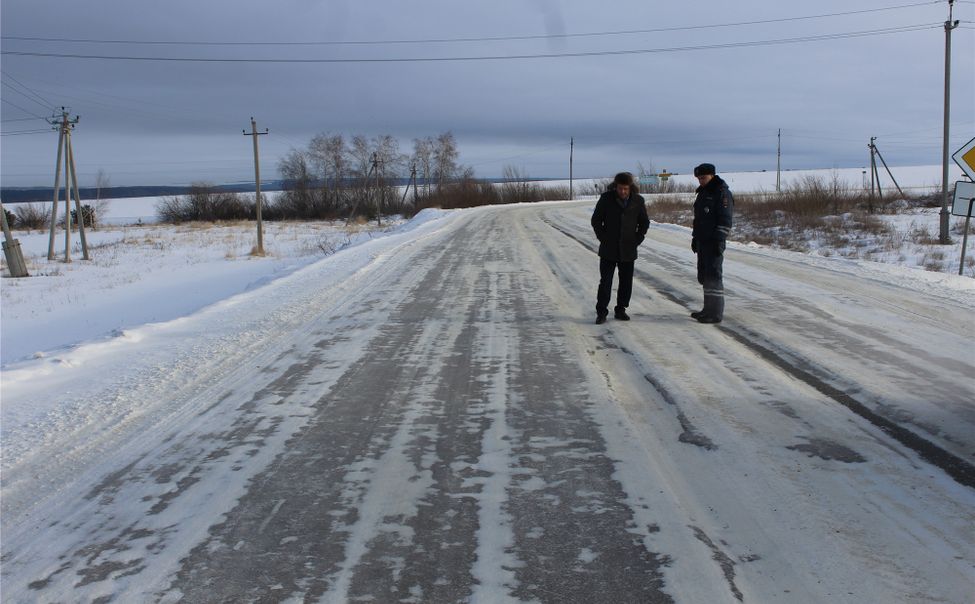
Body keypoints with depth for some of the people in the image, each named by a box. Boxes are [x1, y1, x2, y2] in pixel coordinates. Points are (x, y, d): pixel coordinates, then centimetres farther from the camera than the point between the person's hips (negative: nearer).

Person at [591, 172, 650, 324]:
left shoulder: (638, 201, 0)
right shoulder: (606, 198, -5)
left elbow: (644, 223, 12)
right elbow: (596, 220, 4)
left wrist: (637, 240, 3)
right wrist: (603, 239, -2)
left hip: (628, 250, 2)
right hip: (608, 250, -2)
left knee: (626, 282, 7)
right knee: (605, 282, -4)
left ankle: (620, 310, 20)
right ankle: (601, 312, 2)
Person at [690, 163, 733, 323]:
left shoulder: (722, 193, -11)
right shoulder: (703, 192, 17)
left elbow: (725, 220, -16)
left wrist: (719, 241, -21)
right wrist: (695, 238, 22)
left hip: (714, 242, -9)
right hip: (702, 242, 9)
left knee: (713, 276, -9)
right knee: (704, 276, 13)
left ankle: (716, 313, -6)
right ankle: (709, 309, 22)